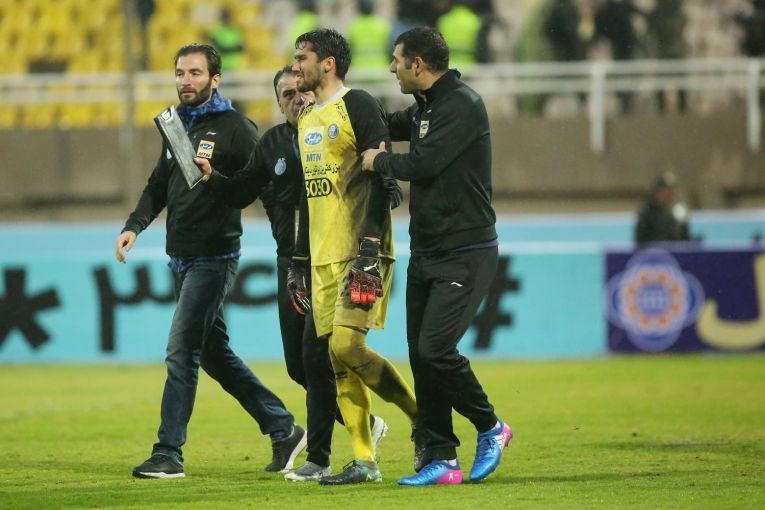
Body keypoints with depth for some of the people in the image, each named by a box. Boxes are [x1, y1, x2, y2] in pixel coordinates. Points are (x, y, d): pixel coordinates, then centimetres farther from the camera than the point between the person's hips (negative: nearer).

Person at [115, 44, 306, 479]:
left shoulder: (235, 128, -9)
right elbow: (159, 185, 20)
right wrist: (134, 226, 7)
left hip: (214, 258, -8)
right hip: (181, 258, 9)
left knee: (182, 352, -12)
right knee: (214, 353, 13)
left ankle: (169, 454, -10)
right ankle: (284, 430, 22)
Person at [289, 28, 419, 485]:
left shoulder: (358, 106, -8)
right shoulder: (307, 119, 18)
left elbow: (380, 178, -14)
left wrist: (369, 249, -22)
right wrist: (299, 261, 21)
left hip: (361, 255, -8)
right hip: (324, 258, 8)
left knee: (347, 345, -17)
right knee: (336, 360, 2)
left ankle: (425, 421, -1)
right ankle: (364, 461, 5)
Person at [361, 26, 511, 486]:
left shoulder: (463, 105, -15)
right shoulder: (424, 107, 14)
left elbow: (423, 163, -23)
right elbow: (388, 125, 35)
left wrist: (378, 161, -5)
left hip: (465, 254, -9)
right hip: (425, 254, 9)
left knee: (436, 348, -17)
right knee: (421, 355, 3)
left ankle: (490, 427, 4)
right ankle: (441, 460, 7)